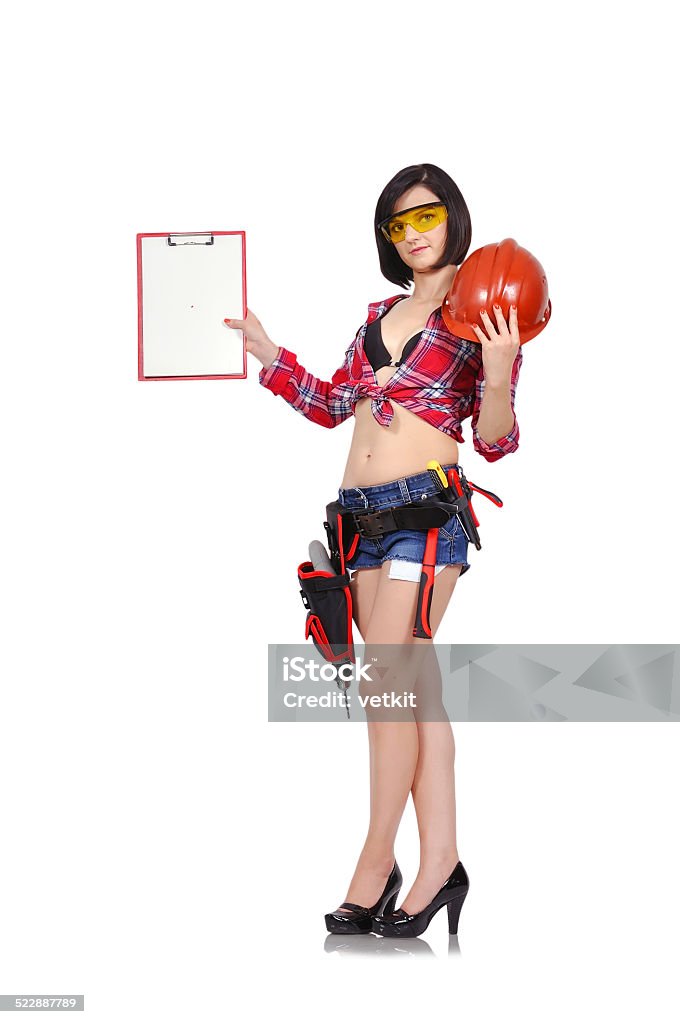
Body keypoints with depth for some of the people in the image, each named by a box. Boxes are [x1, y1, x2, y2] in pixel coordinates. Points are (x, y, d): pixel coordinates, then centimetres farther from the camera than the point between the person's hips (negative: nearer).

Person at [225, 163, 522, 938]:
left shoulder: (482, 321, -1)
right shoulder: (380, 314, 18)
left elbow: (495, 443, -4)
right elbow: (333, 404, 25)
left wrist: (496, 375, -21)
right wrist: (268, 355, 23)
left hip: (425, 508, -6)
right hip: (361, 516, 6)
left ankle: (376, 865, 0)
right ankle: (440, 861, 7)